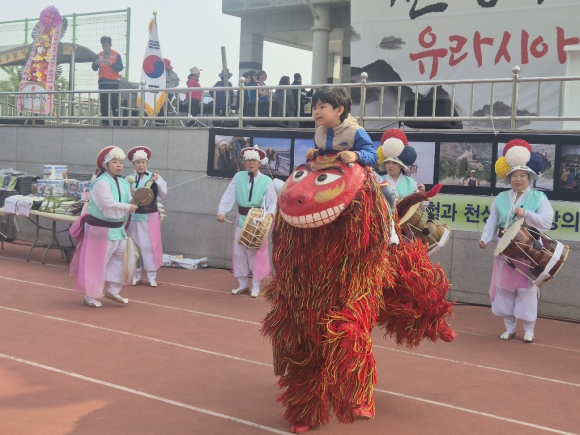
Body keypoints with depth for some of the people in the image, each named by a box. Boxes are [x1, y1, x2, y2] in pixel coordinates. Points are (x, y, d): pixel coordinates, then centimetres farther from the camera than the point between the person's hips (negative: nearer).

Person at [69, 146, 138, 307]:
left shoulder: (122, 182, 9)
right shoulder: (101, 183, -19)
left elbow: (127, 200, 13)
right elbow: (108, 205, -28)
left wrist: (134, 201, -9)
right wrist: (127, 208, -18)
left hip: (117, 228, 9)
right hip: (101, 228, -9)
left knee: (121, 259, 10)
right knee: (97, 263, -1)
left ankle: (113, 291, 23)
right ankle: (90, 297, 11)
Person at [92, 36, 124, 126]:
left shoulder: (116, 55, 4)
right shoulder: (99, 55, 13)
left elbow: (120, 68, -5)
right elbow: (94, 68, 9)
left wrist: (111, 64, -22)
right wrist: (95, 63, -13)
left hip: (113, 82, -3)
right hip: (102, 83, 3)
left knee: (114, 104, -7)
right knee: (103, 104, 1)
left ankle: (116, 122, -6)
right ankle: (105, 122, 3)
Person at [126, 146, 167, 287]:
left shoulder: (155, 177, 0)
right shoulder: (128, 179, 2)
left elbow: (163, 194, -7)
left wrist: (157, 181, -21)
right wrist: (128, 194, -19)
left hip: (150, 216, -1)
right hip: (134, 216, 1)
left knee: (150, 246, 1)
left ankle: (152, 276, 8)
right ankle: (136, 276, 16)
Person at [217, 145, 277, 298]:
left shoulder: (266, 181, -4)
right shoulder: (238, 177, 2)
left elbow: (273, 201, -4)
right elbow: (228, 196, -2)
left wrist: (270, 213, -23)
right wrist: (221, 211, -13)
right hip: (241, 220, 3)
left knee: (257, 253, -1)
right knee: (239, 252, 7)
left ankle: (256, 286, 10)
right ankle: (242, 284, 20)